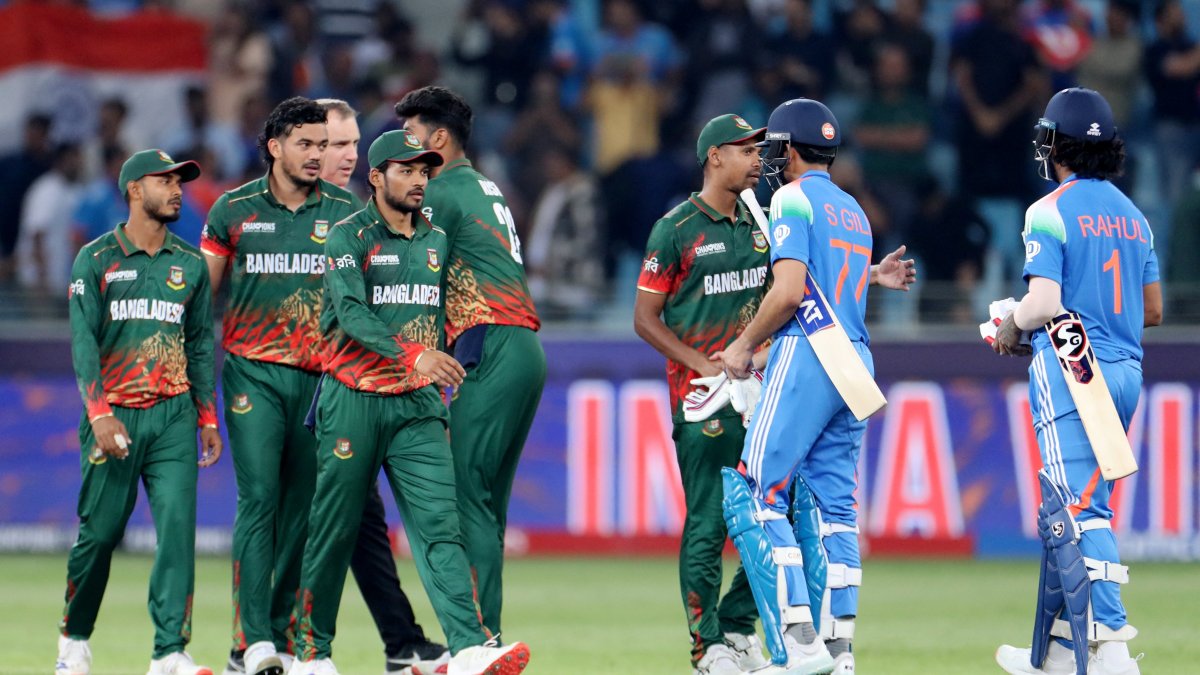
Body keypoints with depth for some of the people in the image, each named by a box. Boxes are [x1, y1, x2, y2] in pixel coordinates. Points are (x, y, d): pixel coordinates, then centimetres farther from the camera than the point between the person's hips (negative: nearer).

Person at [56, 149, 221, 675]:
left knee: (178, 524, -11)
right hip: (115, 415, -3)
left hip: (174, 416, 3)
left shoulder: (189, 265, 13)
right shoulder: (96, 260, 2)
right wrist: (100, 415, -16)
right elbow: (83, 342, -5)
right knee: (99, 532, 1)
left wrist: (208, 419, 11)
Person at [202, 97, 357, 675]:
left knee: (304, 507, 2)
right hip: (254, 372, -2)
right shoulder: (234, 210, 5)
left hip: (322, 375, 2)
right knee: (259, 500, -13)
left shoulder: (344, 212, 7)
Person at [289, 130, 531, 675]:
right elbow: (352, 313, -20)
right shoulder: (349, 237, -5)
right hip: (354, 400, -4)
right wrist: (412, 355, -32)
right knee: (334, 527, 3)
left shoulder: (438, 243, 14)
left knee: (439, 525, -10)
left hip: (417, 405, 4)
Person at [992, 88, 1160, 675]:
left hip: (1070, 368, -7)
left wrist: (1012, 326, 1)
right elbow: (1153, 309, 18)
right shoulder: (1132, 214, 14)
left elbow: (1044, 303, -18)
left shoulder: (1051, 212, -9)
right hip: (1126, 373, 7)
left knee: (1082, 510, -10)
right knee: (1072, 507, 15)